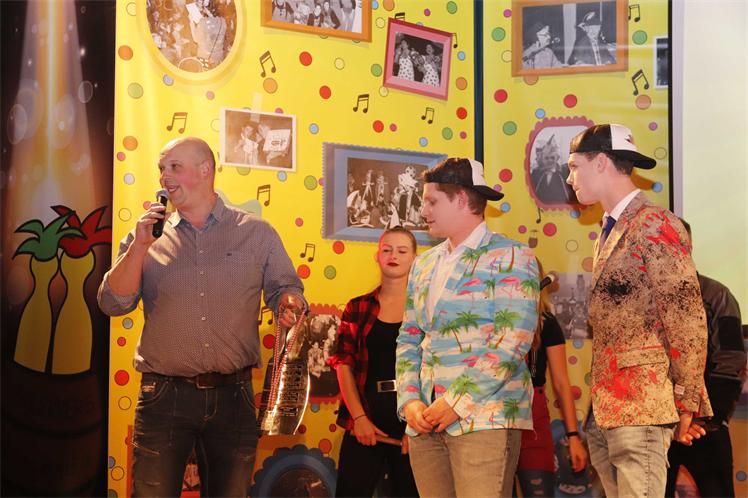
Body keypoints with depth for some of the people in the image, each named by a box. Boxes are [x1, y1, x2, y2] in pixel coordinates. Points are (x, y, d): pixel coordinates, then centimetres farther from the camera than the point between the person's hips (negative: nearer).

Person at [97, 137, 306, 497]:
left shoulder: (257, 234, 6)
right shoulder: (147, 235, 7)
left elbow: (285, 289, 8)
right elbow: (113, 303, -1)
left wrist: (289, 305, -15)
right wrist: (139, 247, -11)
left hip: (233, 396, 0)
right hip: (164, 396, 0)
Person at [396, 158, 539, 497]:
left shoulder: (510, 257, -1)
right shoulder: (424, 264, 18)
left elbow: (512, 343, -11)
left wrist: (456, 403, -15)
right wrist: (409, 401, 0)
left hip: (485, 417, -6)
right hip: (425, 421, 6)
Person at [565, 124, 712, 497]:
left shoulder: (655, 225, -10)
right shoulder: (609, 232, 18)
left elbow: (687, 319, -13)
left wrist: (685, 403, -11)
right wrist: (600, 403, 14)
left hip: (641, 404, -9)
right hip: (604, 407, 9)